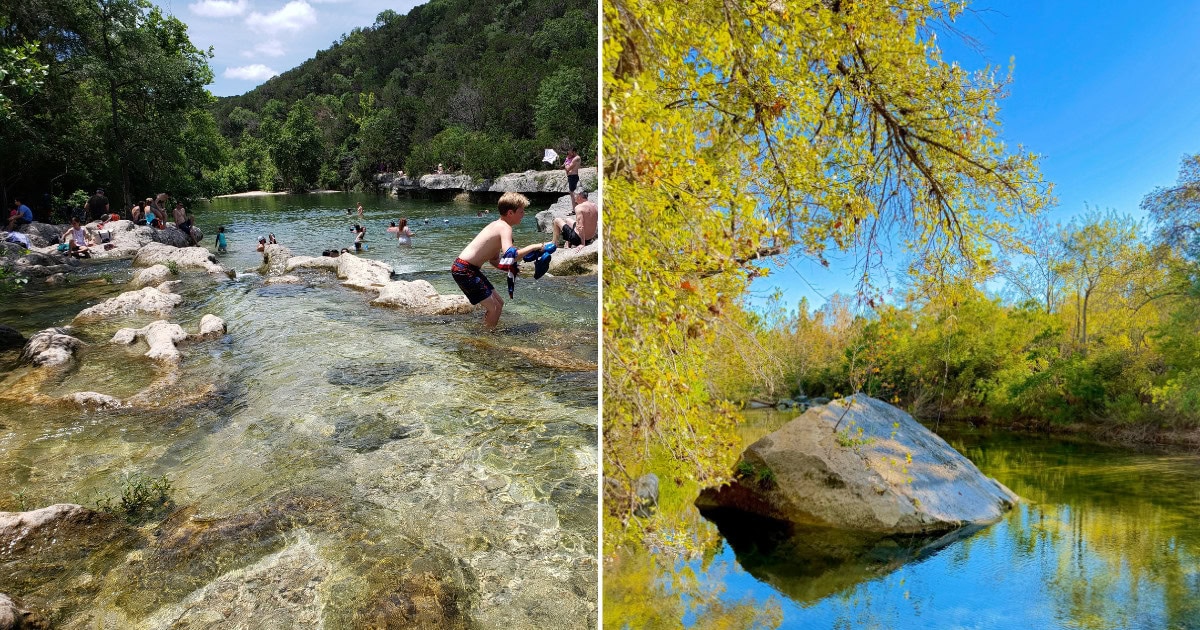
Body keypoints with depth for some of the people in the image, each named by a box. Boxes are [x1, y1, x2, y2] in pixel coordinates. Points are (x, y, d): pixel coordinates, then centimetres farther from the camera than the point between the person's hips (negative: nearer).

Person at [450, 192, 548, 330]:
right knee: (494, 308, -8)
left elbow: (494, 260, 17)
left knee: (499, 303, 18)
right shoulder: (505, 228, -15)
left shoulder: (497, 225, 15)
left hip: (471, 269, 10)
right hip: (464, 270, -10)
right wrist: (533, 246, -21)